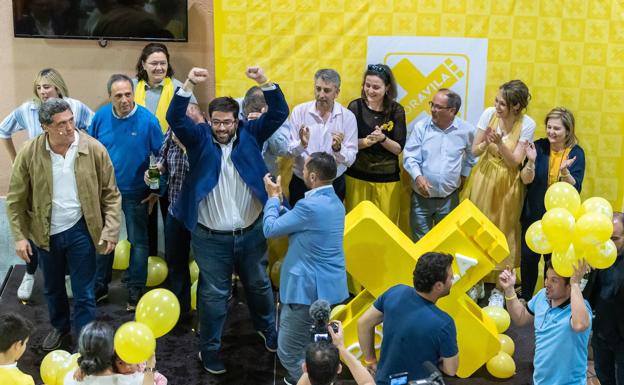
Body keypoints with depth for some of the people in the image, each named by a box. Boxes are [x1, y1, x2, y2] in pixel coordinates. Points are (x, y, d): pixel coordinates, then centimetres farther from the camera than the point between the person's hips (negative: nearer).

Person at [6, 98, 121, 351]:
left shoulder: (94, 149, -14)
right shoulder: (29, 153, -12)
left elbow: (110, 193, -6)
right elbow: (16, 199, -3)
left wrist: (111, 230, -12)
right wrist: (19, 236, -7)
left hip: (80, 231, -2)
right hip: (45, 233, 2)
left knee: (84, 293, 5)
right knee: (53, 288, 23)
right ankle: (59, 326, 49)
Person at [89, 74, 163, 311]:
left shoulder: (147, 120, -17)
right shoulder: (101, 117, -8)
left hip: (135, 192, -3)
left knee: (138, 241, 8)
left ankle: (136, 290, 22)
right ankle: (99, 285, 31)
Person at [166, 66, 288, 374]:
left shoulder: (250, 134, -1)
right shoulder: (199, 137, -4)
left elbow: (279, 113, -10)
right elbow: (175, 118, -19)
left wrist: (264, 82, -25)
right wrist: (189, 85, -33)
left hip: (251, 233, 2)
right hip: (211, 238, -2)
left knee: (259, 286, 21)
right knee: (213, 294, 8)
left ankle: (268, 329, 45)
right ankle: (210, 349, 24)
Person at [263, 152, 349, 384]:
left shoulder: (310, 206, -25)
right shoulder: (334, 202, 7)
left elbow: (270, 229, -14)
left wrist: (273, 197, 0)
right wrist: (279, 199, 13)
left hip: (309, 289, -10)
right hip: (329, 286, 10)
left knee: (288, 352, 3)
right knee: (309, 347, 26)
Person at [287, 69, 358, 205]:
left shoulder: (348, 117, -7)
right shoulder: (299, 111, -6)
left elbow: (350, 159, -9)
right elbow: (288, 150, -7)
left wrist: (338, 148, -28)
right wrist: (302, 144, -26)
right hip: (301, 183, 0)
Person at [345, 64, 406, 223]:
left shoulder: (396, 111, -4)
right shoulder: (355, 107, -5)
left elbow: (398, 148, -4)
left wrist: (382, 138, -22)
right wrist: (367, 141, -21)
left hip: (387, 178, 0)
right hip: (357, 176, 0)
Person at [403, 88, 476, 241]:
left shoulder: (466, 130, -4)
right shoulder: (421, 127, -7)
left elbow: (472, 156, 15)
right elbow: (410, 156, -8)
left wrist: (464, 175, 13)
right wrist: (418, 176, -24)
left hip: (449, 197, 1)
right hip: (422, 196, 0)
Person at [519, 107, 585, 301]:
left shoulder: (576, 152, -7)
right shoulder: (539, 146, -7)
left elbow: (575, 188, -13)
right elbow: (526, 180, -10)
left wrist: (565, 171, -31)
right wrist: (531, 161, -28)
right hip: (533, 214, 1)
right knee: (528, 256, 5)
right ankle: (525, 299, 25)